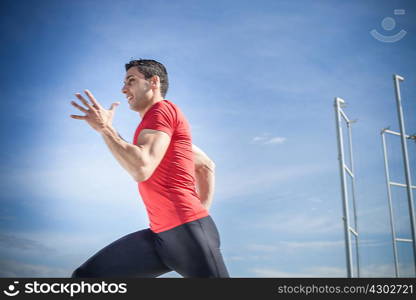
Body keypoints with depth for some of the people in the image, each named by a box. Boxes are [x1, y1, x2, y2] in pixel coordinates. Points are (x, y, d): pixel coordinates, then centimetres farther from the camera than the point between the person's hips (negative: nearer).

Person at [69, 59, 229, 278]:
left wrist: (105, 128, -12)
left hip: (187, 231, -9)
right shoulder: (158, 127, 23)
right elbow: (206, 165, 32)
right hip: (161, 235, 10)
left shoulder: (162, 109, -6)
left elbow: (141, 169, -22)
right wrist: (202, 211, 25)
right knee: (85, 276, 2)